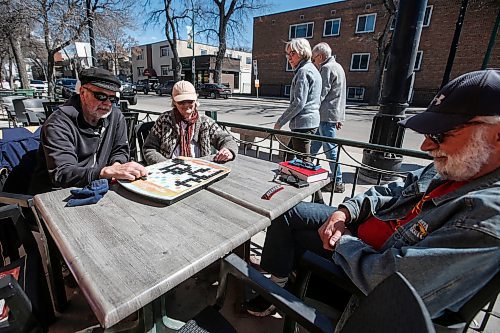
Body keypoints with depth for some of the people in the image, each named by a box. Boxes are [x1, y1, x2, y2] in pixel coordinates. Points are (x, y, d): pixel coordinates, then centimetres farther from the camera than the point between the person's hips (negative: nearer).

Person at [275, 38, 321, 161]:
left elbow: (298, 103, -21)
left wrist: (280, 121, -13)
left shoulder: (303, 72, -14)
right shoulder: (312, 69, 18)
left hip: (303, 123, -11)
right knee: (289, 155, 20)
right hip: (310, 121, 11)